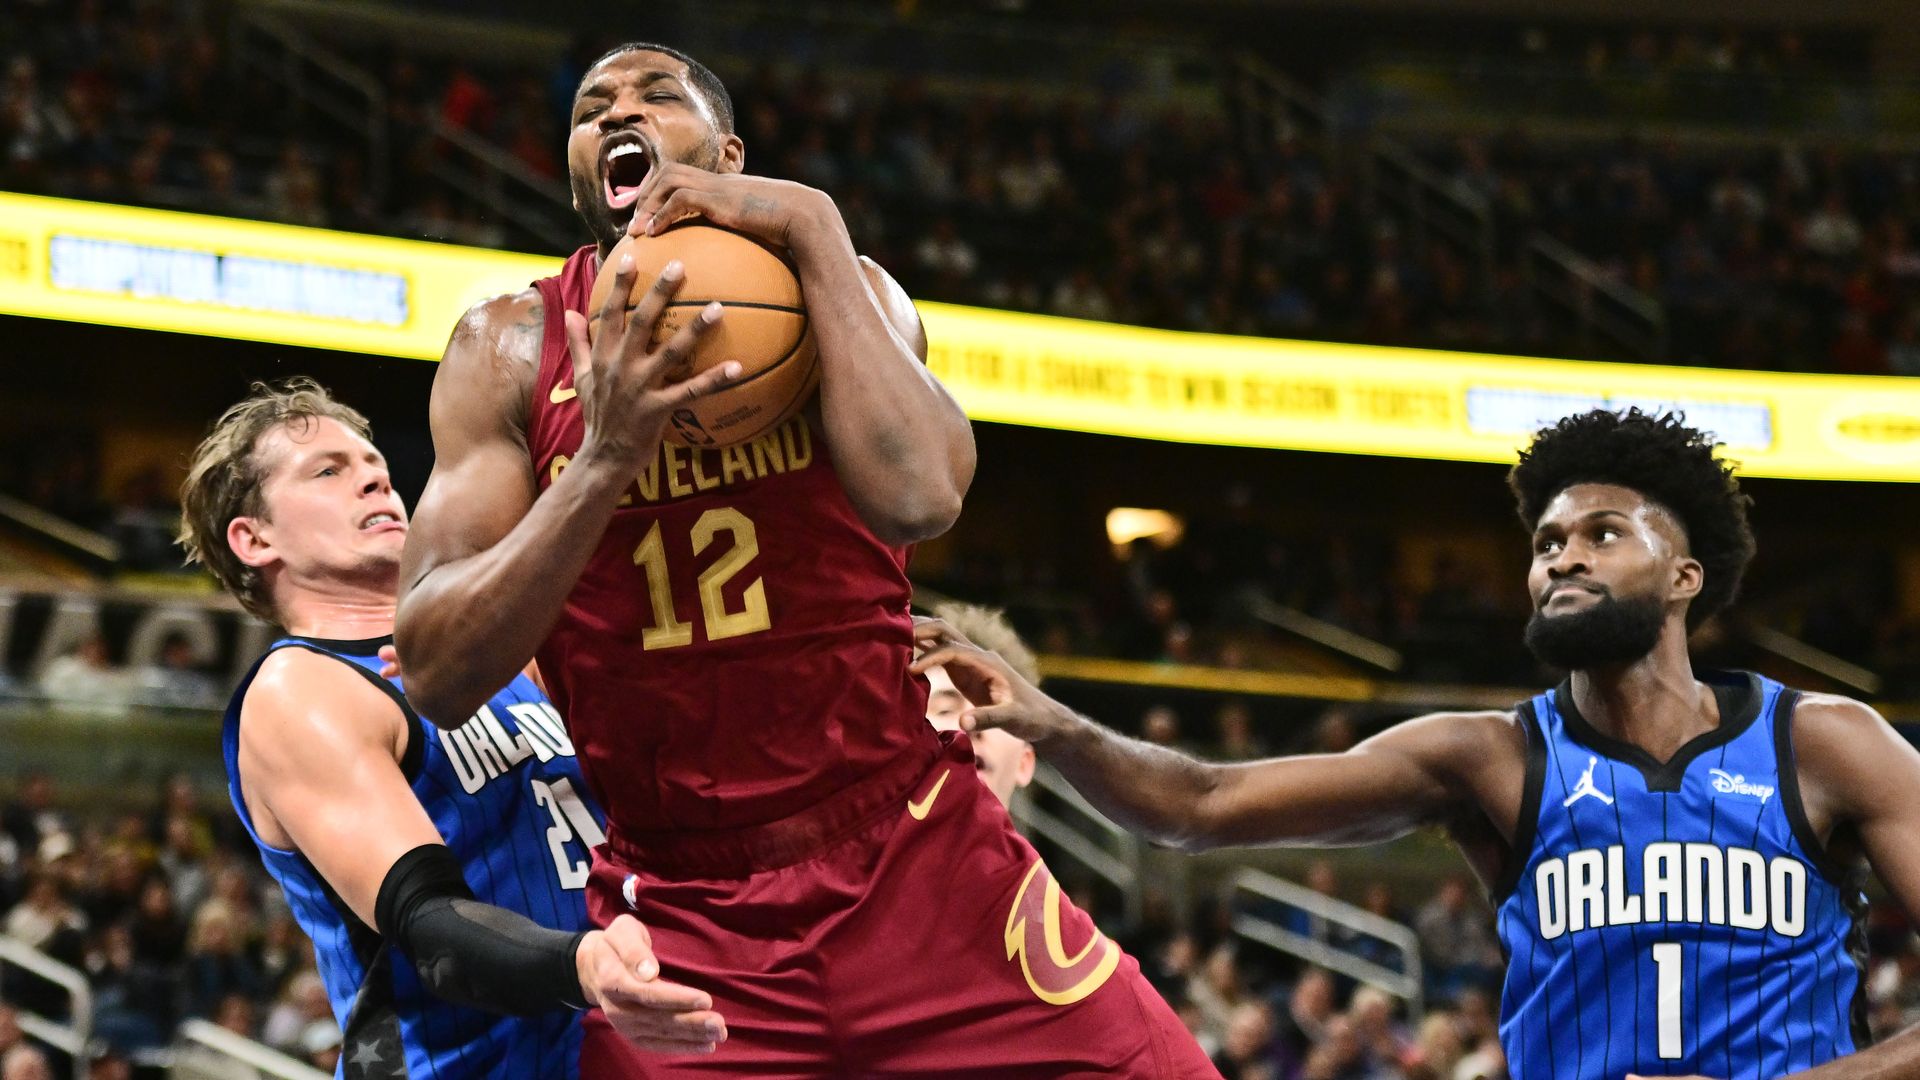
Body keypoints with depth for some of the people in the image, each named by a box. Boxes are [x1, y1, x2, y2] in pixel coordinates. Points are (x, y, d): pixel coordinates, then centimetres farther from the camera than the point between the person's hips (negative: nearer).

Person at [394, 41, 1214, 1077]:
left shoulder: (840, 289, 2)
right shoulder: (511, 347, 0)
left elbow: (919, 497, -20)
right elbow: (436, 675, -10)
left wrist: (810, 226, -17)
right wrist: (604, 462, -23)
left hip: (919, 865, 0)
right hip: (675, 913, 0)